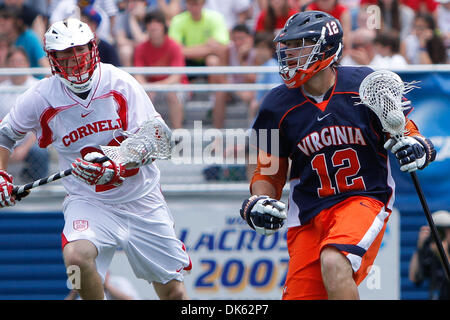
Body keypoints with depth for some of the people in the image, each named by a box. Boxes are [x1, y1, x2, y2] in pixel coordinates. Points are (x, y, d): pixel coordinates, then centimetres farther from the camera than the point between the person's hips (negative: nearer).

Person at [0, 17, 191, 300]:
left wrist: (116, 171, -30)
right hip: (87, 201, -1)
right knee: (76, 256, -31)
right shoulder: (41, 97, -7)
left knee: (173, 291, 3)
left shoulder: (120, 84, -10)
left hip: (142, 199, 1)